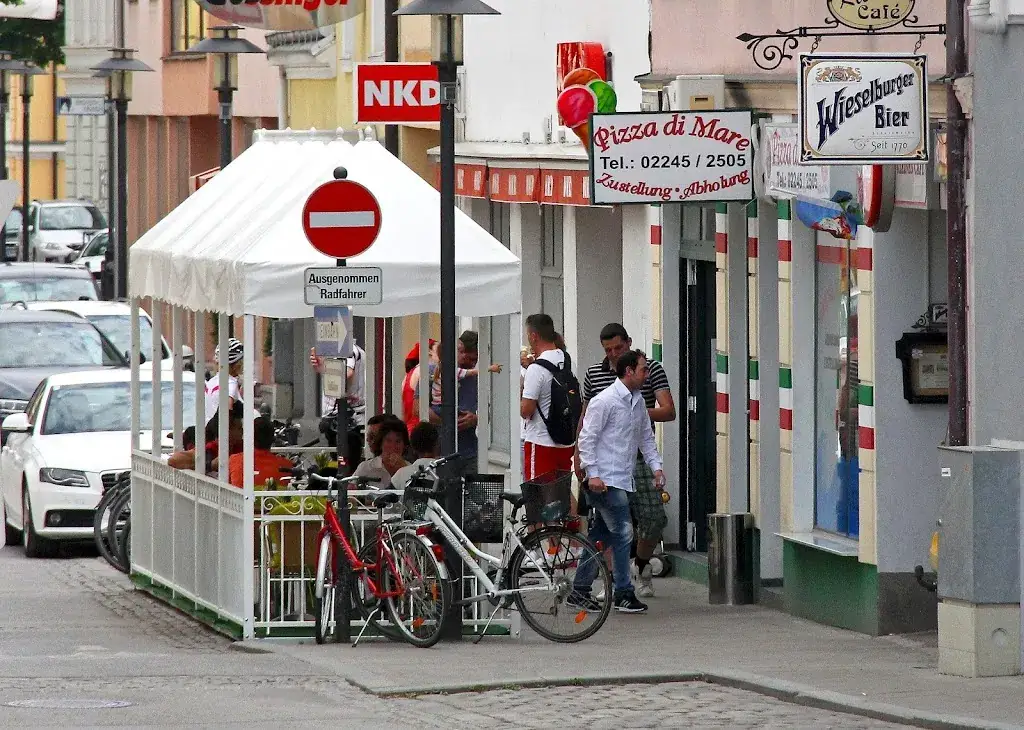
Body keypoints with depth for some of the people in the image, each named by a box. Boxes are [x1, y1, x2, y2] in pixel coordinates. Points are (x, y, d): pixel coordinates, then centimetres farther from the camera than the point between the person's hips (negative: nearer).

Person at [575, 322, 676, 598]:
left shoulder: (651, 369, 0)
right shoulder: (594, 374, 8)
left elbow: (669, 411, -8)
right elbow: (586, 417, 19)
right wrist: (579, 454, 16)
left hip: (641, 457, -1)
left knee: (654, 517, -6)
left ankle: (642, 567, 20)